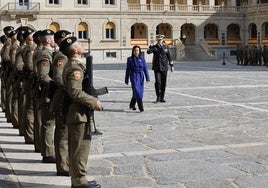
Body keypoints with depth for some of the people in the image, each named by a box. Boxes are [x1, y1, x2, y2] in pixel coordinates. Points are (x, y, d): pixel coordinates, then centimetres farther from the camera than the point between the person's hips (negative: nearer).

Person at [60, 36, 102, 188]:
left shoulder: (73, 65, 13)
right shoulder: (75, 67, -18)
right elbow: (76, 92, -26)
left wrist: (92, 101, 17)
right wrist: (94, 102, -18)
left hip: (76, 113, 10)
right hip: (79, 113, -10)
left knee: (76, 147, 15)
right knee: (81, 147, -3)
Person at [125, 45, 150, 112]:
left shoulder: (142, 58, 6)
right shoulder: (130, 59, 2)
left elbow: (145, 68, 2)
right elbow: (128, 70, 6)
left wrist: (147, 78, -6)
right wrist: (126, 80, 8)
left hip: (141, 76, 3)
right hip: (134, 76, -3)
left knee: (140, 91, 8)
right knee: (136, 90, -16)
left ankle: (132, 104, 31)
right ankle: (141, 107, -19)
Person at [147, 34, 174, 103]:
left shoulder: (166, 47, 6)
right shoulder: (154, 47, 2)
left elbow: (169, 57, 10)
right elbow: (148, 52, -16)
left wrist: (171, 66, 9)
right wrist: (151, 46, -33)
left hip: (164, 67, 2)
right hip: (156, 67, -2)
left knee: (163, 83, 5)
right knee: (157, 82, -12)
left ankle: (162, 98, 15)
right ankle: (158, 97, 3)